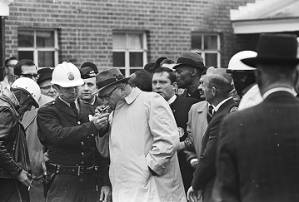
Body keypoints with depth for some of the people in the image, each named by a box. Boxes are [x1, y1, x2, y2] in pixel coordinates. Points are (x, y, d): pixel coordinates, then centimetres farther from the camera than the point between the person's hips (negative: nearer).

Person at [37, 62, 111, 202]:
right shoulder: (46, 112, 1)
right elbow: (58, 135, -18)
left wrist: (105, 183, 7)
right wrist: (91, 126, -25)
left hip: (91, 182, 3)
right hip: (62, 183, -3)